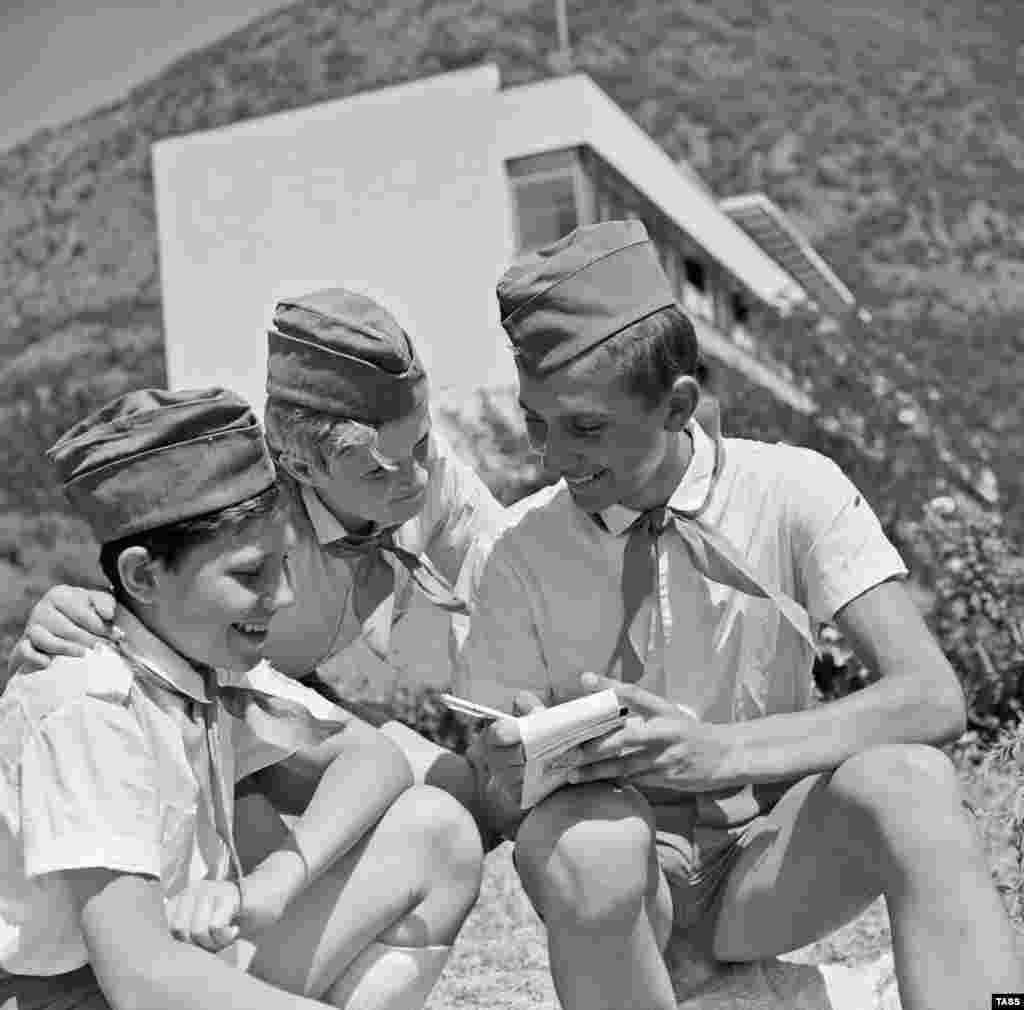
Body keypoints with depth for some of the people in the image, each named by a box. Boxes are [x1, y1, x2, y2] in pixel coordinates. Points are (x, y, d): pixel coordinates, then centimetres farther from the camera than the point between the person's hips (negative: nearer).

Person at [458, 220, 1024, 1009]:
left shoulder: (791, 492, -10)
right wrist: (521, 756, -30)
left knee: (905, 779, -31)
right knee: (581, 838, -35)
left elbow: (932, 700, -20)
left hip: (768, 862, 0)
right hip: (623, 883, 1)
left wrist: (721, 749, -34)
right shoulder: (528, 547, -7)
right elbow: (493, 780, -5)